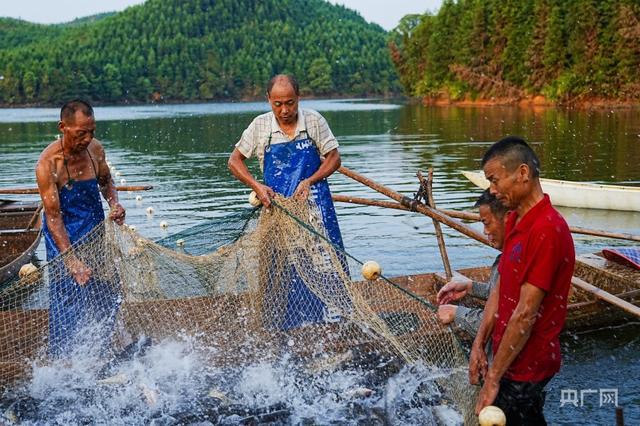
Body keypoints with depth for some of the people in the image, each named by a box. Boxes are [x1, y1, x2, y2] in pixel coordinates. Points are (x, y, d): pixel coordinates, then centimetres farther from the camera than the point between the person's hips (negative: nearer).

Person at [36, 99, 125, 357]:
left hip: (96, 232, 6)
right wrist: (72, 261, -30)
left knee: (105, 296, 13)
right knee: (67, 305, -6)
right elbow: (53, 217, -23)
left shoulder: (95, 149, -6)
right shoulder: (48, 164, -23)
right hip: (64, 239, -6)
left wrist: (114, 203, -8)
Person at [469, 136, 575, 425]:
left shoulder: (547, 229, -23)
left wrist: (493, 378, -19)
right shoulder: (514, 221, 7)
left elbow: (525, 314, -23)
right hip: (511, 356, 8)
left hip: (527, 365, -8)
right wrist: (479, 345, 6)